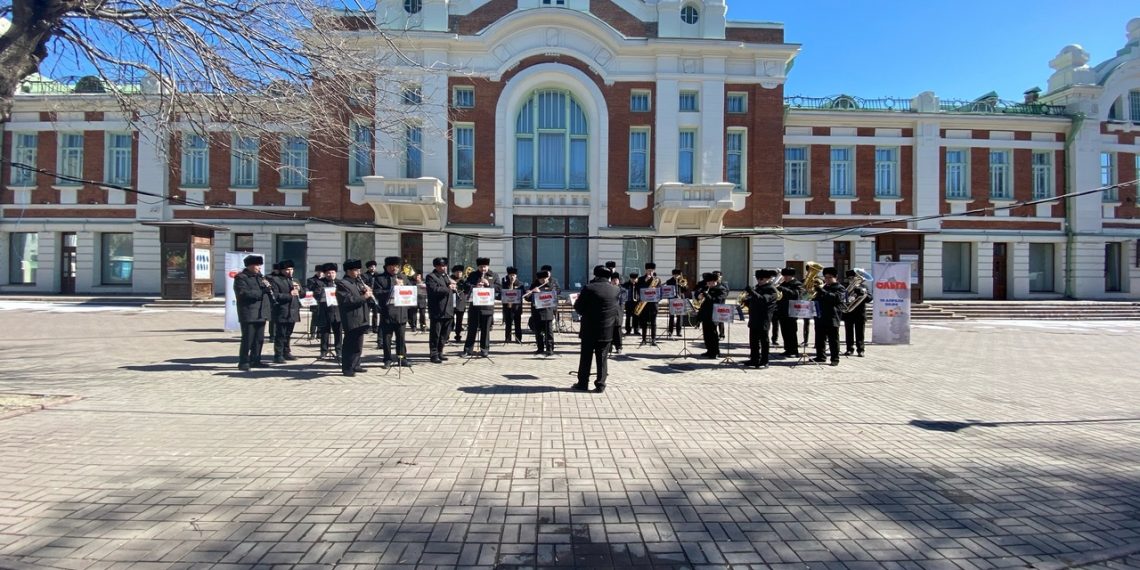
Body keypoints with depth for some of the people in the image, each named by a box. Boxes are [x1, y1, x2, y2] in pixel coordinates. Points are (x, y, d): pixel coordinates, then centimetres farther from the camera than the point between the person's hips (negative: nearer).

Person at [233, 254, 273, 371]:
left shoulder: (260, 277, 19)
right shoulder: (241, 278, -6)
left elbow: (267, 290, 23)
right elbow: (244, 293, -19)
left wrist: (268, 287, 1)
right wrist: (261, 292, -16)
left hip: (261, 313, 8)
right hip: (249, 314, -8)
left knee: (259, 339, 11)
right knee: (247, 339, -5)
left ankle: (255, 360, 19)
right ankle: (243, 362, 3)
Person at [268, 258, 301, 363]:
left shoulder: (293, 280, 20)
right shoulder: (274, 280, -3)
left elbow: (301, 294, 21)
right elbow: (274, 296, -14)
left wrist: (299, 289, 0)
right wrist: (289, 295, -20)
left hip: (293, 312, 7)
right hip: (282, 312, -7)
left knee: (288, 334, 14)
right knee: (280, 334, -4)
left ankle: (286, 352, 24)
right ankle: (278, 356, 0)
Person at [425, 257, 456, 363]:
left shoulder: (447, 276, 19)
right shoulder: (431, 277, -7)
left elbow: (454, 289, 23)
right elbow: (434, 290, -21)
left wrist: (454, 285, 1)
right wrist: (448, 288, -21)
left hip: (448, 311, 8)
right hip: (437, 312, -8)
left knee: (444, 334, 13)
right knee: (435, 335, 0)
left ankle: (440, 353, 24)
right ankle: (434, 355, 5)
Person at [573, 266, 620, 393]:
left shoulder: (589, 288, -12)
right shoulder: (615, 289, -1)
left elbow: (578, 307, -7)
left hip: (589, 329, -2)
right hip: (607, 329, 2)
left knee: (585, 357, 8)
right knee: (602, 358, 8)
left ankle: (583, 383, 14)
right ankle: (600, 385, 9)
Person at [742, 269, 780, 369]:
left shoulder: (771, 289, -11)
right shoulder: (758, 287, 15)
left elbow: (763, 300, -27)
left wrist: (751, 292, -33)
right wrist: (746, 300, 4)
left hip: (763, 320, -8)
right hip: (754, 319, 8)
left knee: (764, 341, 0)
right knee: (753, 341, 12)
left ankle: (764, 362, 5)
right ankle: (754, 359, 21)